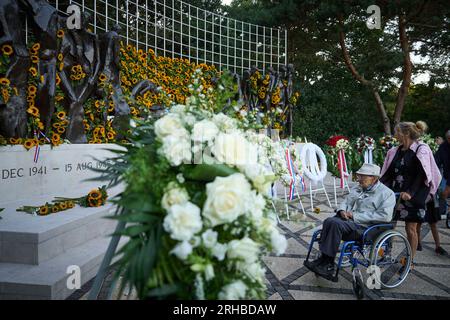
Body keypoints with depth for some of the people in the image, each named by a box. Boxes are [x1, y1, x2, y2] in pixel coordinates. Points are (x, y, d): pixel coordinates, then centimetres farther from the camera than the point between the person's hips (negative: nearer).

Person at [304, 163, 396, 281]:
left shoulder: (387, 193, -2)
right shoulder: (357, 189, 19)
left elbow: (385, 216, -16)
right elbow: (346, 202, 25)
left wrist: (355, 216, -16)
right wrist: (342, 210, -2)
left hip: (367, 227, -6)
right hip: (351, 222, 6)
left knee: (335, 223, -30)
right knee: (329, 221, -25)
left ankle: (327, 264, -21)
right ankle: (324, 261, -21)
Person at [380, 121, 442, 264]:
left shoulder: (421, 149, -7)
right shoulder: (395, 151, 9)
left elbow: (422, 175, -13)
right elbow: (387, 173, 11)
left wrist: (410, 193, -22)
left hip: (413, 196, -5)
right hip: (394, 194, 5)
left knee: (411, 229, 4)